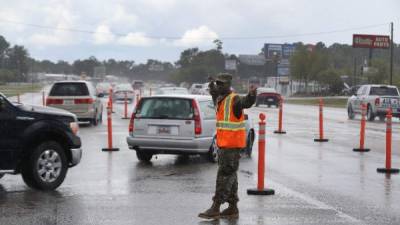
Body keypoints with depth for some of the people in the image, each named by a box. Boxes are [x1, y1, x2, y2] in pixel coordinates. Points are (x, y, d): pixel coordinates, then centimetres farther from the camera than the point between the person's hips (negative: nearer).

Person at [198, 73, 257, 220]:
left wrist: (252, 94, -55)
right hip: (223, 144, 9)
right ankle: (233, 209, 17)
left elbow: (246, 102, -36)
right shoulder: (220, 99, 12)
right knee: (230, 176, 11)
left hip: (232, 145, -9)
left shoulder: (234, 100, -14)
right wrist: (211, 84, 49)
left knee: (225, 175, -7)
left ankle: (215, 208, -6)